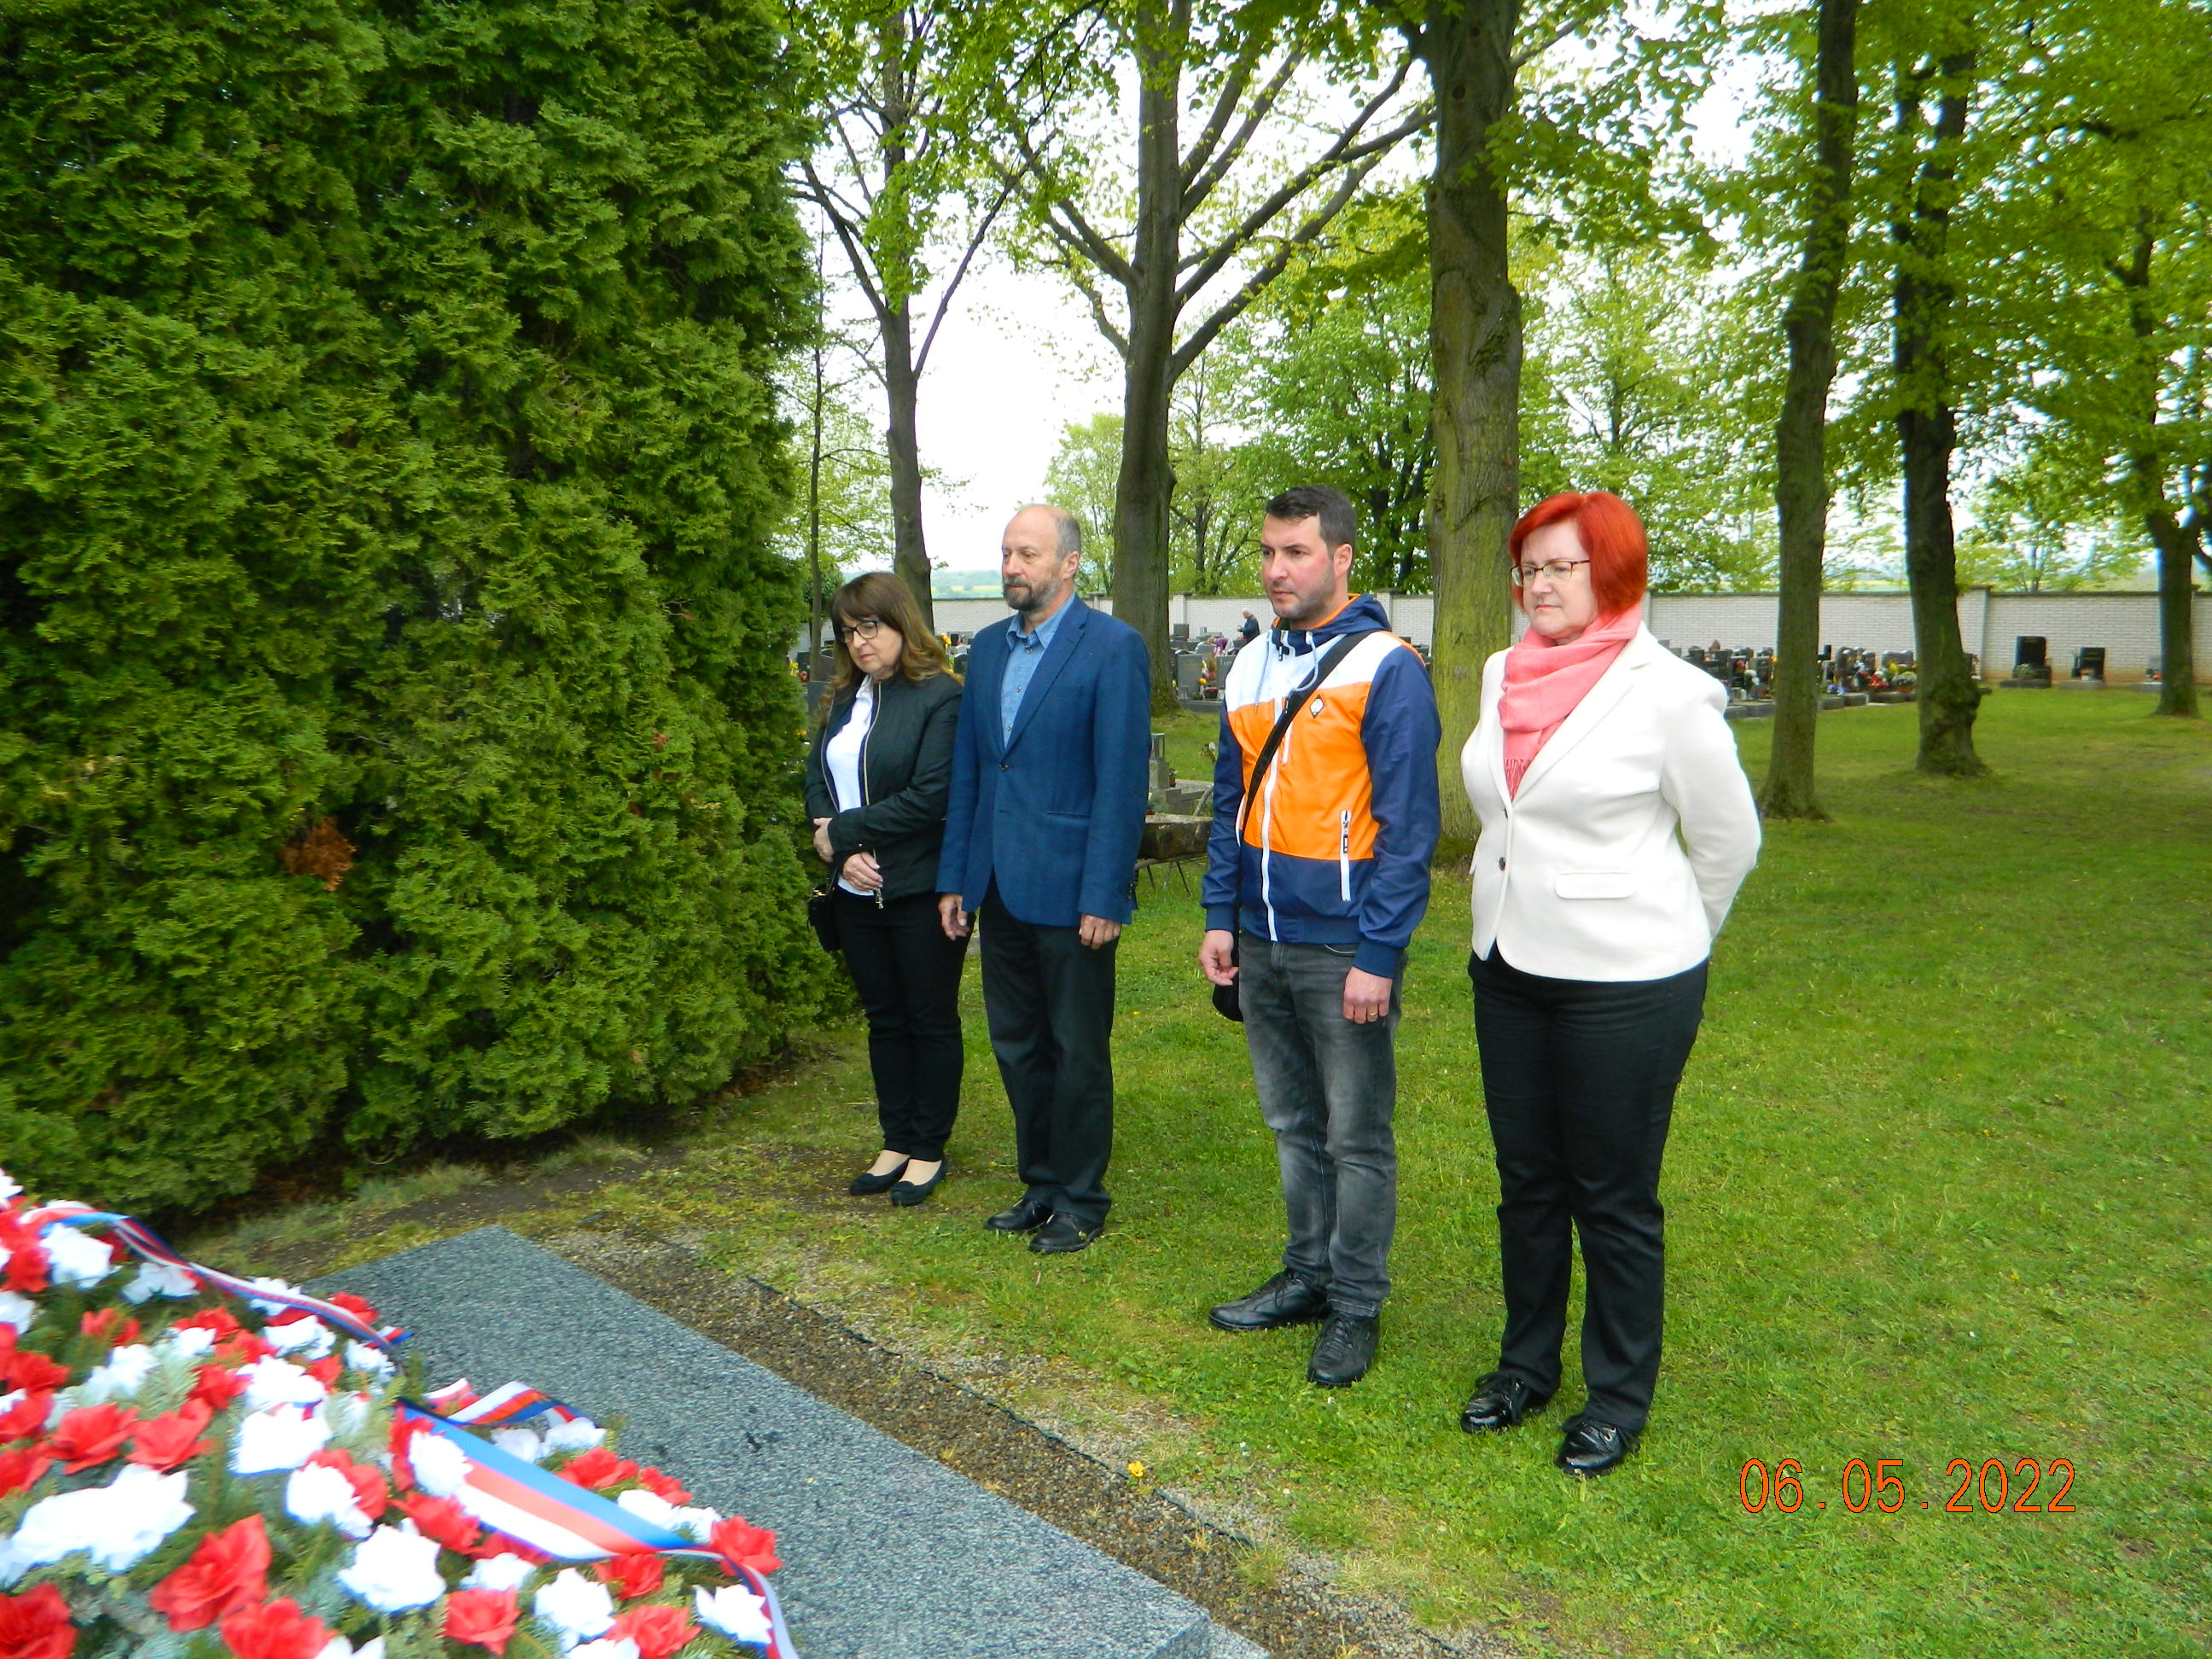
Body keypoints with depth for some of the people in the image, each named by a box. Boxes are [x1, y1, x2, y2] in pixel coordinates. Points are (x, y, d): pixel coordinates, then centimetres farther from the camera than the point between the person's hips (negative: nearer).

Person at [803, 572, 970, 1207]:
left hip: (921, 890, -7)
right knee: (884, 1019, 15)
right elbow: (817, 778, 8)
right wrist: (839, 848, -9)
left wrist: (842, 832, -13)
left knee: (931, 1021, 7)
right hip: (857, 892, 7)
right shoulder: (845, 698, 11)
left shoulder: (940, 697, -13)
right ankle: (895, 1143, 28)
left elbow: (931, 796, -20)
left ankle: (928, 1150, 20)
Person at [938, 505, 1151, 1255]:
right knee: (1016, 1045, 15)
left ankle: (1080, 1200, 23)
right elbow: (967, 770, 13)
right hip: (1000, 887, 7)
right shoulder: (987, 646, 12)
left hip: (1069, 888, -6)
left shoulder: (1113, 647, -9)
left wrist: (1104, 897, -16)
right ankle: (1040, 1185, 32)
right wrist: (955, 879, 10)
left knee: (1078, 1053, 6)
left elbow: (1122, 780, -13)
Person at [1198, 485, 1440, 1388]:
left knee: (1356, 1136, 6)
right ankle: (1307, 1274, 33)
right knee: (1292, 1124, 17)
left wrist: (1379, 953, -16)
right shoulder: (1250, 667, 9)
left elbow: (1408, 824, -13)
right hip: (1261, 943, 6)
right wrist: (1221, 917, 9)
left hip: (1344, 947, -6)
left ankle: (1356, 1305, 21)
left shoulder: (1385, 669, -11)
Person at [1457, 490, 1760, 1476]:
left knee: (1613, 1201, 8)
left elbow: (1730, 841, -3)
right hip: (1508, 967, 6)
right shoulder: (1502, 674, 3)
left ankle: (1620, 1397, 28)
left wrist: (1669, 938, 9)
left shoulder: (1667, 693, -14)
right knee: (1526, 1182, 17)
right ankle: (1527, 1364, 36)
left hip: (1625, 983, -6)